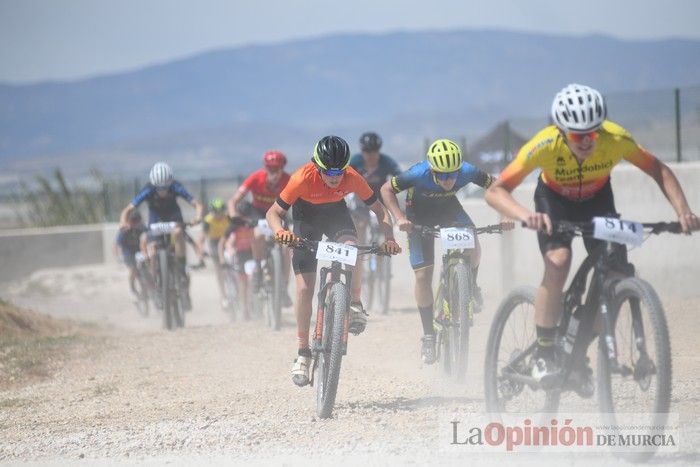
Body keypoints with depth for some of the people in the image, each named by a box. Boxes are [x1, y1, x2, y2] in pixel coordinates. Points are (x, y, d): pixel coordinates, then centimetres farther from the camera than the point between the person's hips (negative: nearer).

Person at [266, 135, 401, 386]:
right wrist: (280, 232, -48)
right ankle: (303, 352, 4)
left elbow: (379, 209, -18)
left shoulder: (352, 178, -29)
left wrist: (389, 239, -34)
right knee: (304, 288, -8)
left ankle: (355, 305, -11)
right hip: (306, 217, -1)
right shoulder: (302, 179, -35)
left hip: (335, 213, 1)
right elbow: (274, 212, -26)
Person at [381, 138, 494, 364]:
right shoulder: (418, 175, -37)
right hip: (420, 216, -2)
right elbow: (386, 189, -22)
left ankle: (471, 286, 10)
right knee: (422, 275, -9)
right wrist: (399, 217, -34)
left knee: (473, 248, -24)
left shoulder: (467, 172, -31)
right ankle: (428, 335, 3)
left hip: (449, 210, 2)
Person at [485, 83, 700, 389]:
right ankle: (543, 355, -16)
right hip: (555, 201, -2)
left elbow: (658, 170, -17)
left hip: (597, 200, 2)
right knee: (558, 261, -29)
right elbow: (495, 191, -35)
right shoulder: (545, 146, -37)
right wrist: (526, 216, -54)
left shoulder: (616, 139, -33)